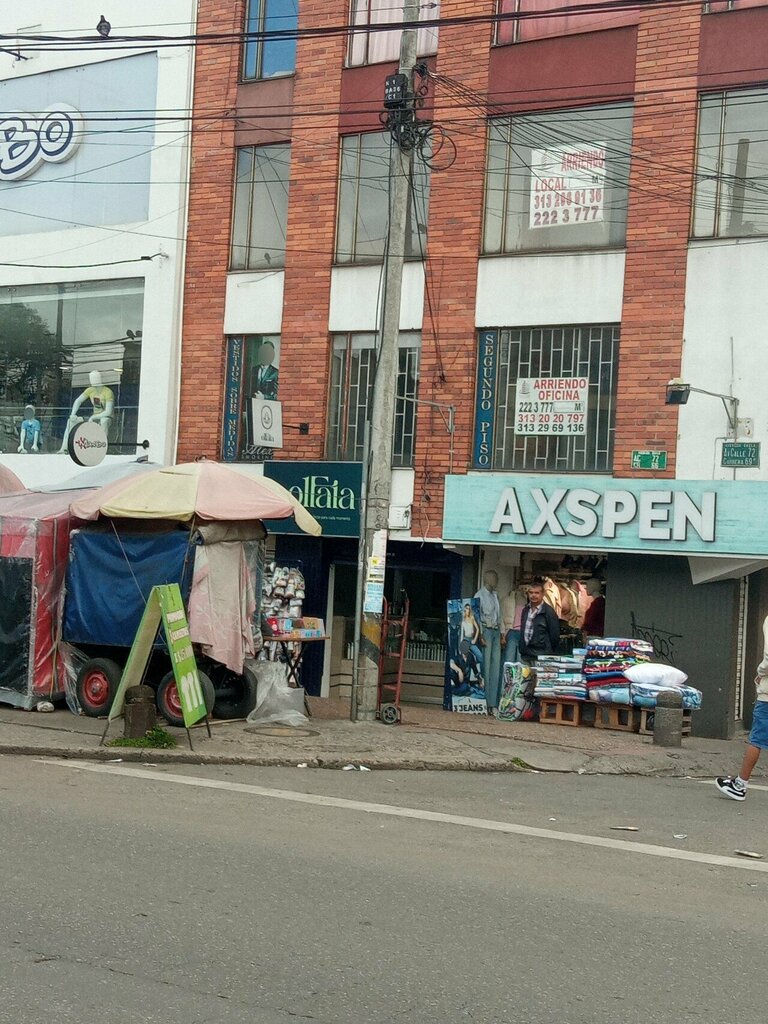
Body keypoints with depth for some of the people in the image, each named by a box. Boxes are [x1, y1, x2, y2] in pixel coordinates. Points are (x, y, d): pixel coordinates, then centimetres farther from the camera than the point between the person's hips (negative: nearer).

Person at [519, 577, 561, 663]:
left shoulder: (548, 612, -8)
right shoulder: (525, 610, 13)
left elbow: (554, 636, -5)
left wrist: (548, 652, 1)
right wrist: (521, 649, 15)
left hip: (541, 656, -6)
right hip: (526, 655, 6)